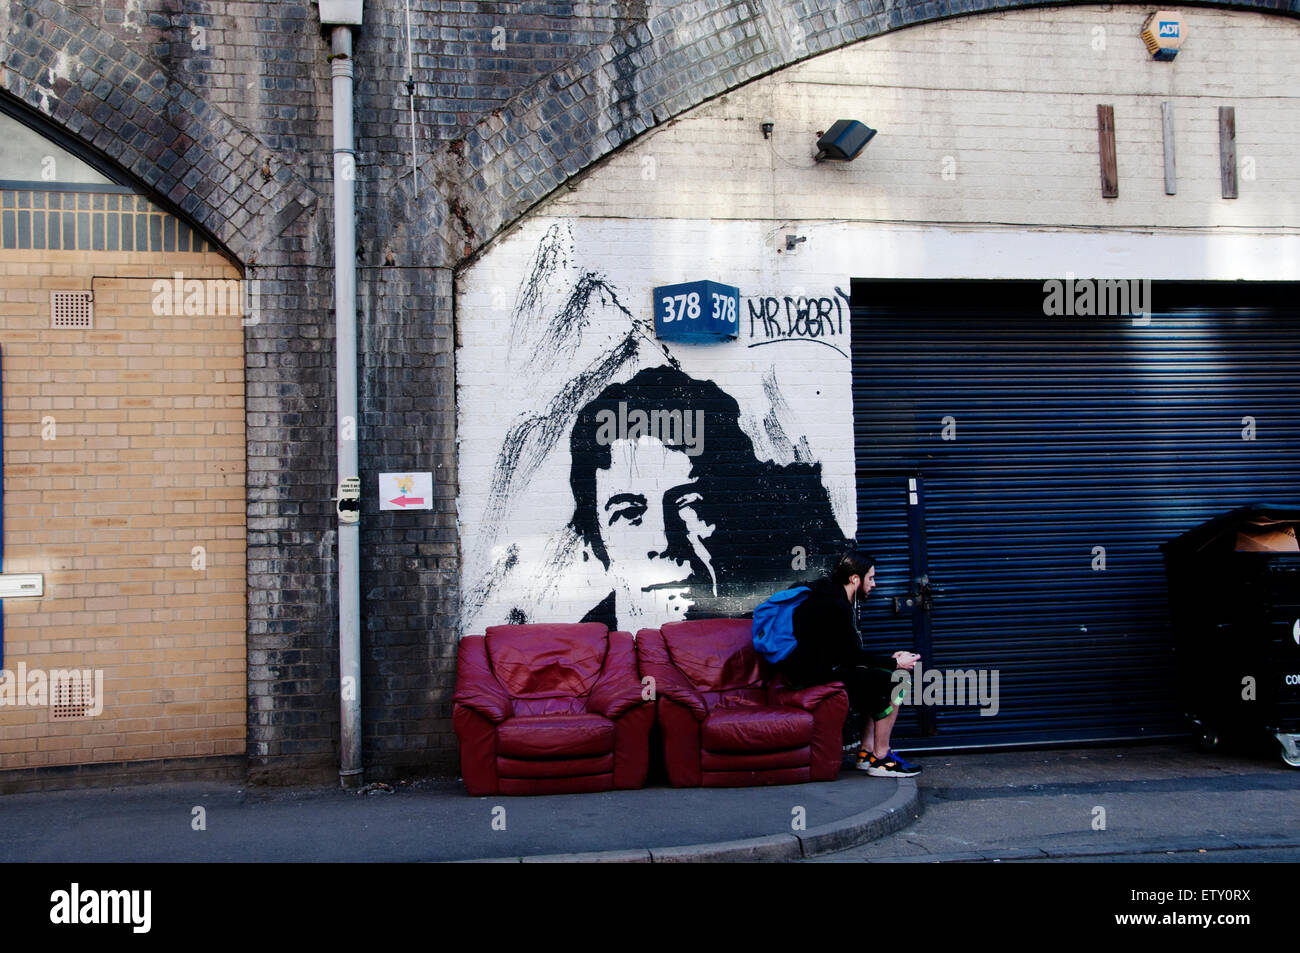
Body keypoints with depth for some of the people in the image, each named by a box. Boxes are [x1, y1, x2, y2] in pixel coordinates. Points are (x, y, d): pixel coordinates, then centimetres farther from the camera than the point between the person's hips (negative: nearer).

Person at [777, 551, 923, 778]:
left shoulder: (828, 596, 14)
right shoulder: (835, 606, -18)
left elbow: (849, 653, 19)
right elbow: (852, 656, -15)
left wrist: (889, 659, 14)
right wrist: (894, 663, -5)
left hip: (817, 668, 11)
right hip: (811, 677, -11)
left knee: (879, 677, 17)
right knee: (891, 683, -11)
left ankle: (867, 752, 14)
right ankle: (880, 759, -4)